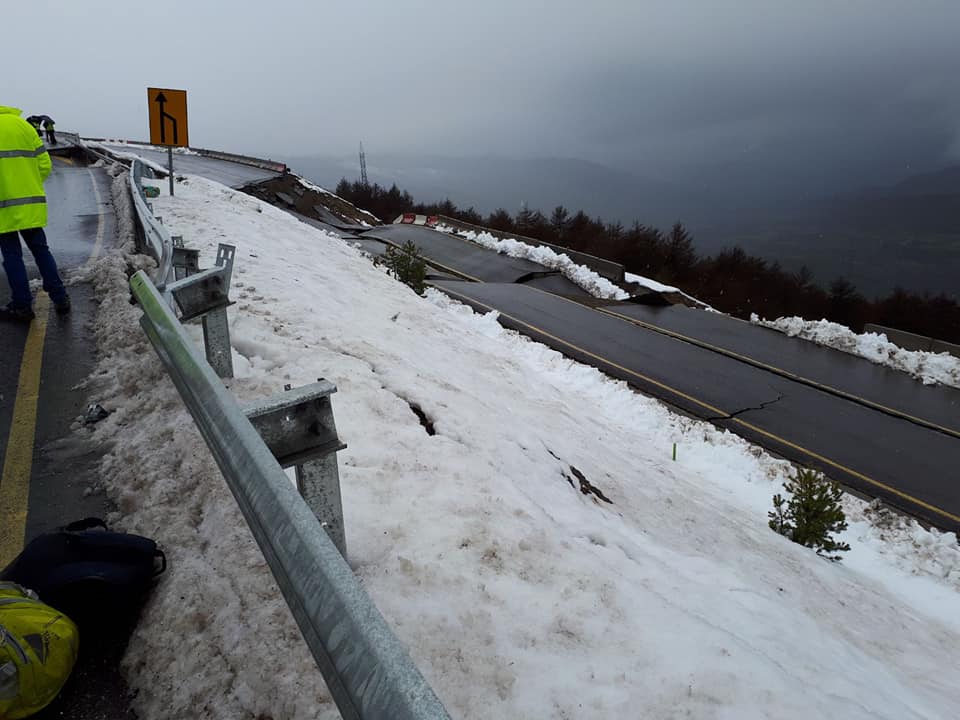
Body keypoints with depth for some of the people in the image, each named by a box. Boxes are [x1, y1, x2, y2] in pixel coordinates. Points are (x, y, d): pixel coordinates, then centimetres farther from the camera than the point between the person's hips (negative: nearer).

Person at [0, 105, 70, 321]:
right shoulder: (22, 125, 8)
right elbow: (44, 165, 6)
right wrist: (29, 187, 12)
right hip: (31, 204, 5)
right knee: (41, 250, 14)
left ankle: (22, 306, 7)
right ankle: (60, 298, 14)